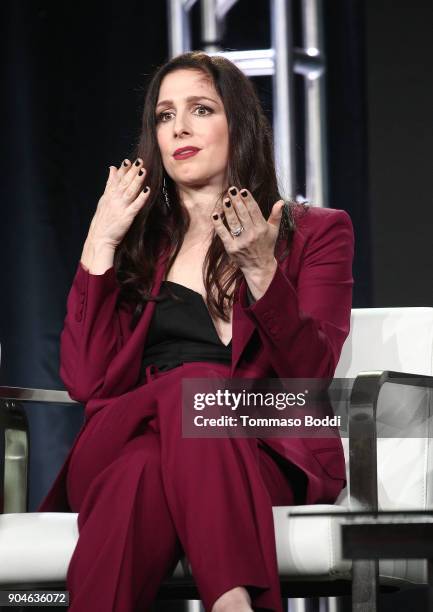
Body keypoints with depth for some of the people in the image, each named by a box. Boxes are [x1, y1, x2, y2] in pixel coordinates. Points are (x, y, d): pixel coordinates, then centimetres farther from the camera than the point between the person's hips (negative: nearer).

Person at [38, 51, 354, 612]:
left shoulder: (315, 232, 15)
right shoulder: (140, 244, 20)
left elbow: (309, 377, -1)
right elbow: (88, 382, 5)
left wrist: (261, 270, -14)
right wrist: (100, 245, 2)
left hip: (267, 456, -2)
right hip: (129, 441, 2)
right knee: (143, 472, -37)